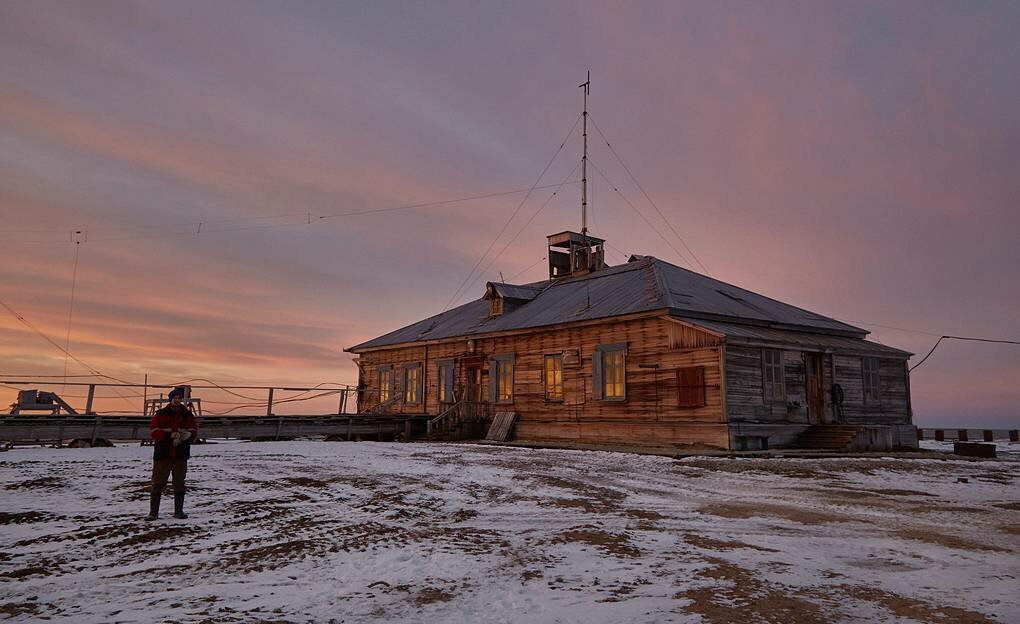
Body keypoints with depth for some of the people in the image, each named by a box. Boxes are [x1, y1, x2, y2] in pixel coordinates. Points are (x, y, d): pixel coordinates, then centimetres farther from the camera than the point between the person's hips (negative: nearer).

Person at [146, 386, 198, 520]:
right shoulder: (160, 414, 1)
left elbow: (194, 432, 6)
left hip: (181, 455, 2)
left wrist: (184, 435, -16)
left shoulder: (188, 415, 7)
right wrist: (169, 435, -20)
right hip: (162, 454, -2)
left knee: (179, 483, 7)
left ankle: (179, 511, 16)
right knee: (158, 483, 0)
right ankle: (153, 512, 7)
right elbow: (153, 432, -6)